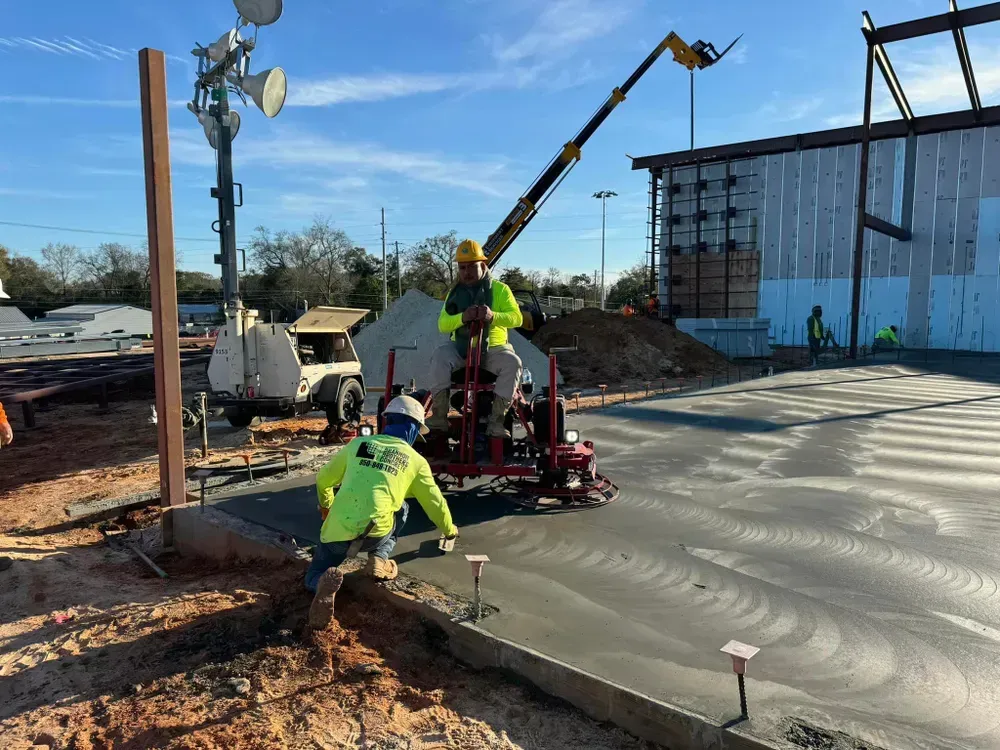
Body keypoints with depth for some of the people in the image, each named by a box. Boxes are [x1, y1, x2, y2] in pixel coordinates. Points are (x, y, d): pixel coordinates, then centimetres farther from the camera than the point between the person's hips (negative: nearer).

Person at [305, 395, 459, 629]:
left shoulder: (358, 444, 16)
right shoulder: (415, 461, 10)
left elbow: (323, 480, 27)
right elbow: (435, 503, 18)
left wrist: (326, 505, 49)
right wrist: (449, 530, 39)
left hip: (337, 530, 1)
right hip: (374, 533, -1)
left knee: (314, 575, 23)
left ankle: (325, 584, -14)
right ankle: (379, 559, 12)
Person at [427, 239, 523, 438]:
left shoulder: (500, 289, 4)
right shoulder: (455, 293, 13)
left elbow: (517, 318, -10)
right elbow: (442, 324, 0)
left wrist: (493, 316, -32)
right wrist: (462, 317, -23)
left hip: (493, 349, -2)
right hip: (460, 349, 2)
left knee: (513, 362, -32)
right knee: (440, 355, -30)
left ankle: (496, 421, -28)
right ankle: (439, 416, -28)